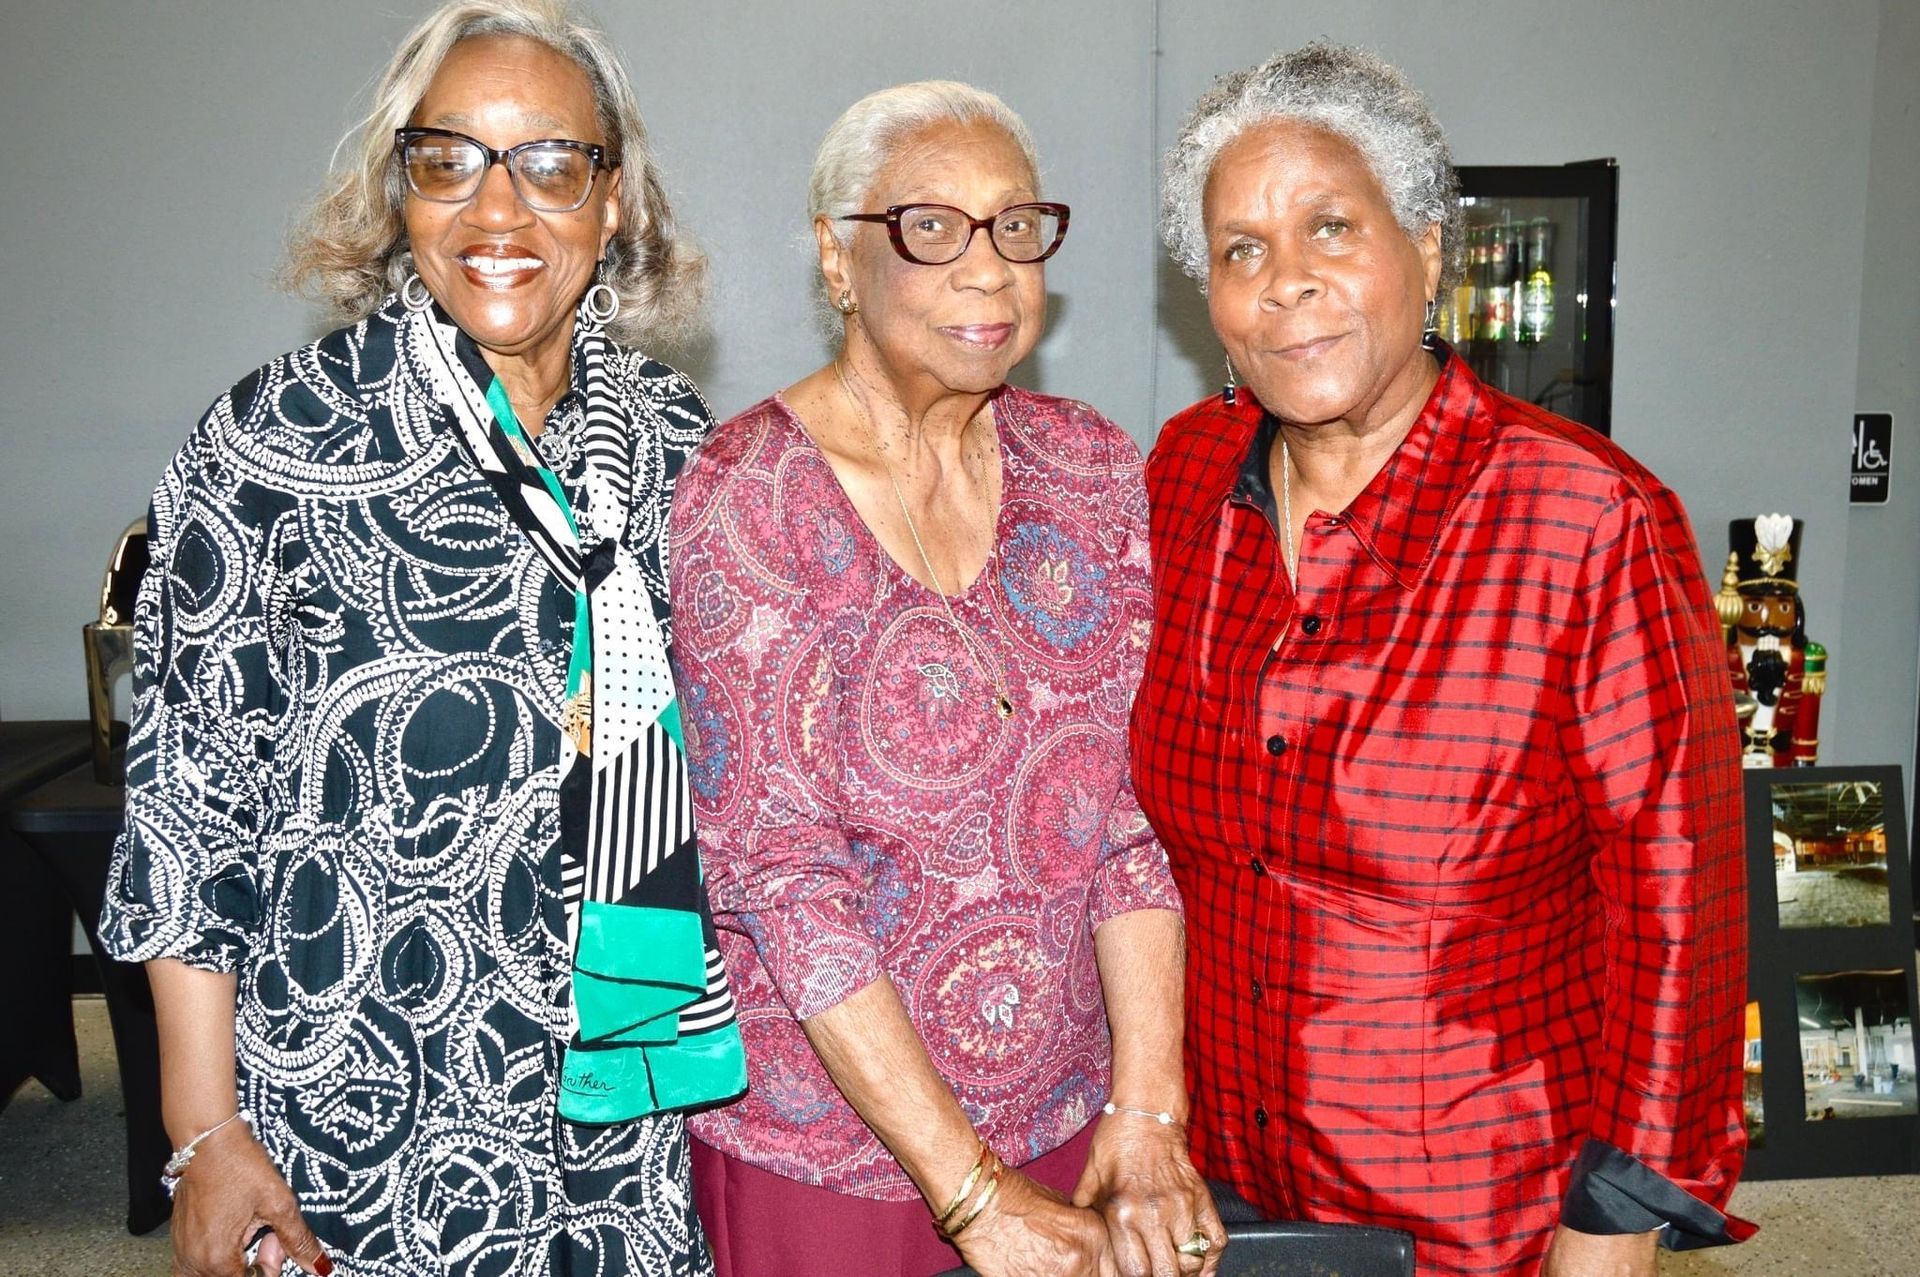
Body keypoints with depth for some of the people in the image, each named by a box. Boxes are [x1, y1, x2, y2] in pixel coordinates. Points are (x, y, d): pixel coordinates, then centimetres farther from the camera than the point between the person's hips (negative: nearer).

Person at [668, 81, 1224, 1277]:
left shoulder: (1092, 467, -1)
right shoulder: (746, 497, -15)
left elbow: (1137, 798, -4)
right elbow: (782, 875, -18)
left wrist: (1147, 1113, -11)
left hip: (1065, 1103, 4)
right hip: (825, 1131, -4)